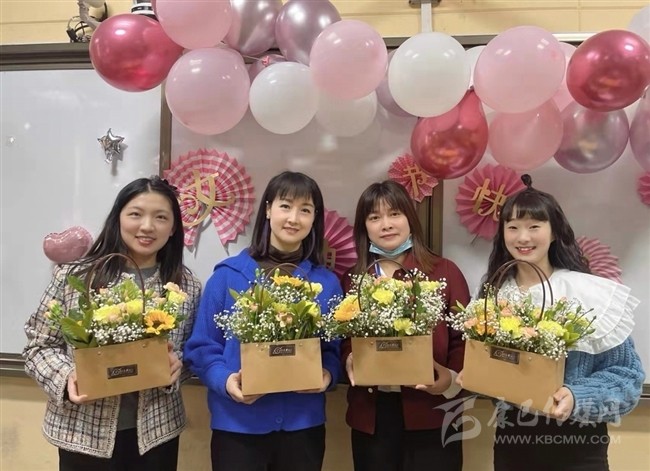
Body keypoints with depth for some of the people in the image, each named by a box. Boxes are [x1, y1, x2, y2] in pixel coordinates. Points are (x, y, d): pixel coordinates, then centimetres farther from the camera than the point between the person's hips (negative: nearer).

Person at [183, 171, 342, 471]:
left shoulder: (327, 283, 2)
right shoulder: (228, 274, -6)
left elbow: (334, 349, 7)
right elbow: (201, 347, -4)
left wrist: (328, 375, -13)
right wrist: (225, 381, -19)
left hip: (304, 423, 3)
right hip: (238, 425, -2)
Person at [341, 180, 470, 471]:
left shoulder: (444, 271, -1)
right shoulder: (352, 280, 6)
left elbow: (464, 336, -2)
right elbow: (343, 341, 9)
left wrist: (451, 378, -17)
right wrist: (349, 361, -11)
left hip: (431, 413, -2)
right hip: (370, 416, 2)